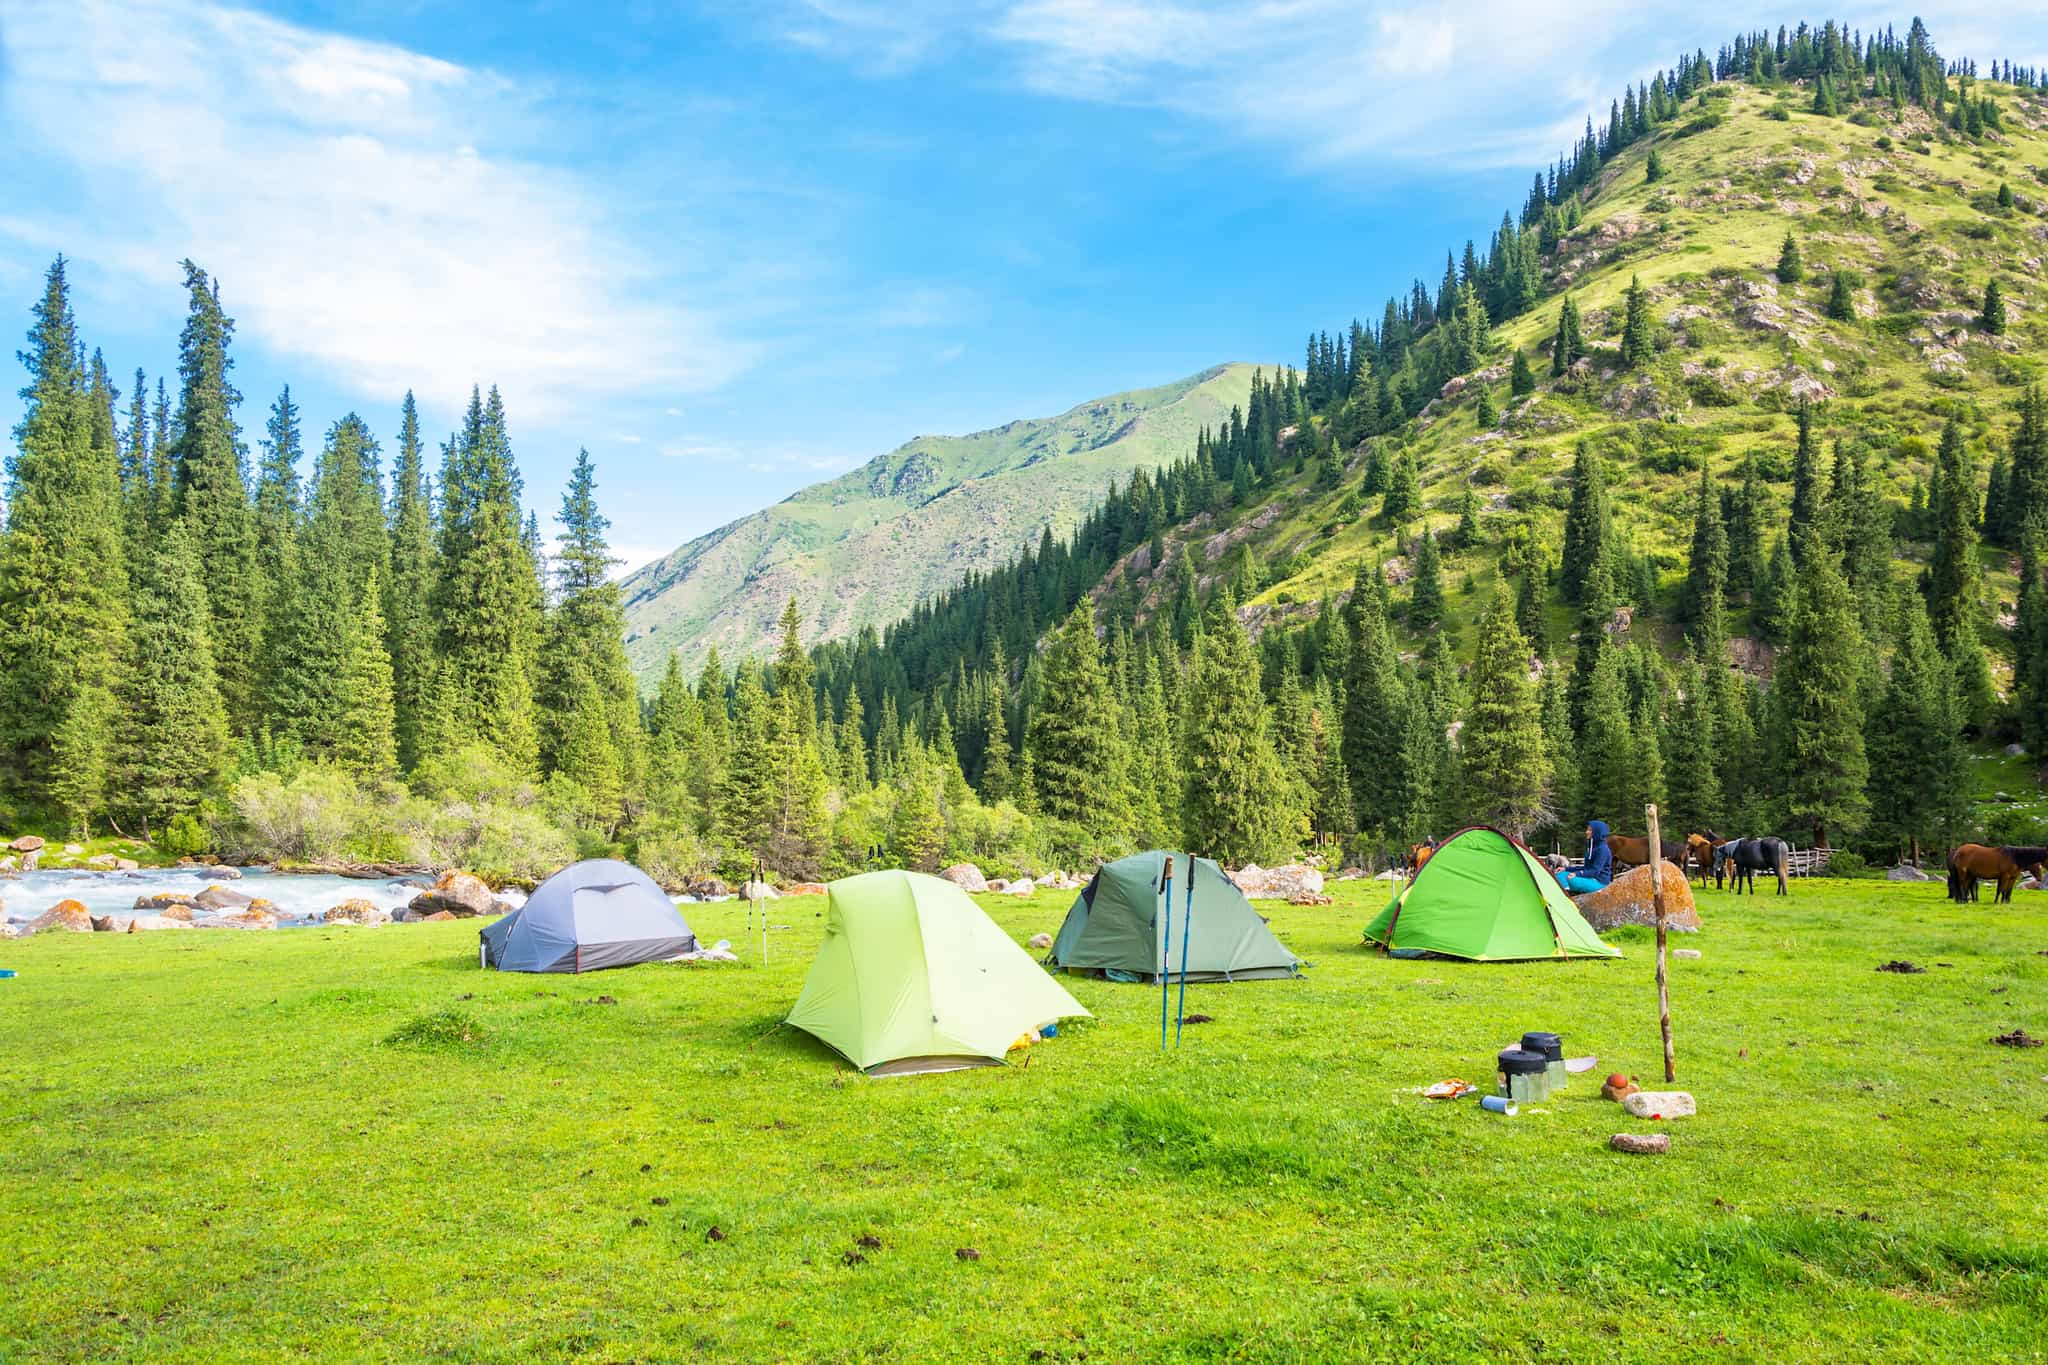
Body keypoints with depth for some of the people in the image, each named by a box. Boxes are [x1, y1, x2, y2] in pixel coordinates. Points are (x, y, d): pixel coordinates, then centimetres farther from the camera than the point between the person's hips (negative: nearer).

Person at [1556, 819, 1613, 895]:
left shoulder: (1602, 849, -14)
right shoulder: (1592, 847, 15)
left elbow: (1595, 871, -19)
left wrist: (1577, 874, -25)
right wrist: (1566, 869, 14)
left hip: (1599, 882, -10)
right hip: (1590, 878, 10)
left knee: (1572, 881, -34)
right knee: (1561, 875, -5)